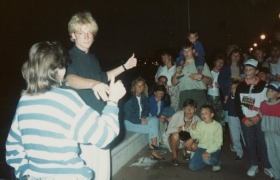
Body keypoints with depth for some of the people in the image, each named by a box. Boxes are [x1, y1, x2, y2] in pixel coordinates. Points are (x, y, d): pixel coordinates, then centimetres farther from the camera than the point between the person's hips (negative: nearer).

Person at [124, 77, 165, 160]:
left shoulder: (144, 97, 0)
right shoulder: (130, 98, -21)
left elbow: (148, 108, 13)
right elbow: (129, 116, -20)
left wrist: (144, 117, -5)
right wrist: (140, 121, -19)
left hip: (141, 119, 7)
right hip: (130, 122, -6)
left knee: (154, 120, -18)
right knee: (152, 129, -19)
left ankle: (154, 145, -15)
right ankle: (154, 152, -4)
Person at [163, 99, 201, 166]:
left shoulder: (197, 119, -14)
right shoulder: (177, 115, -25)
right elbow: (169, 130, -31)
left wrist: (192, 139, -27)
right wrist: (183, 127, -39)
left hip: (186, 141, 3)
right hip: (172, 139, -3)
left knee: (194, 146, -25)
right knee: (175, 135, -36)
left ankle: (185, 150, 13)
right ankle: (174, 156, -8)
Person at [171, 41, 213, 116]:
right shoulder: (180, 65, 22)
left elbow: (210, 81, 9)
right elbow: (174, 83, 16)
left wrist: (201, 76, -9)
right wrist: (177, 73, -1)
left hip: (198, 94, -2)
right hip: (184, 95, 2)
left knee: (198, 117, -15)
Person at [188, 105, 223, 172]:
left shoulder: (217, 125, -10)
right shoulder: (199, 124, 1)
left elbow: (218, 142, -14)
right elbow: (195, 137, 2)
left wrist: (208, 151, -24)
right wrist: (193, 129, -18)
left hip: (214, 149, -4)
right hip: (201, 148, 4)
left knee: (207, 159, -36)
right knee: (192, 166, -10)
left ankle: (217, 163, 1)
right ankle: (208, 160, 17)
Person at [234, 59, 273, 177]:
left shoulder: (264, 86, 0)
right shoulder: (240, 86, 4)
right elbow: (237, 104, 3)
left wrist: (259, 117, -11)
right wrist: (243, 119, -5)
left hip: (260, 120, -1)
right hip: (245, 120, 2)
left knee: (262, 143, 1)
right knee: (250, 143, 7)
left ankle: (267, 167, 18)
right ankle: (253, 165, 21)